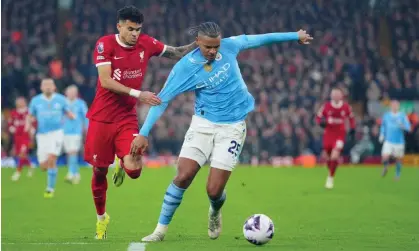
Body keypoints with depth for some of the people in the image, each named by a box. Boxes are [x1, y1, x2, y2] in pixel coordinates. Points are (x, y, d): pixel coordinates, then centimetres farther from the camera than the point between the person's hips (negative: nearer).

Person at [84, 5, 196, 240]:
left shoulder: (146, 43, -2)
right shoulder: (105, 44, -11)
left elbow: (178, 53, 12)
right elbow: (106, 81, -20)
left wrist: (199, 43, -6)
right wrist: (138, 94, -28)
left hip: (127, 118, 2)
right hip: (101, 117, -1)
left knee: (134, 170, -17)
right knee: (99, 171, 6)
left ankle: (123, 164, 22)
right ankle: (101, 217, 29)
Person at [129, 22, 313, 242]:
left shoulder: (229, 46, -7)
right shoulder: (184, 67, -13)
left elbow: (258, 39, 10)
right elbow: (162, 100, -12)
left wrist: (295, 36, 20)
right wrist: (143, 133, -19)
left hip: (232, 127, 0)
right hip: (203, 124, 0)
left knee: (214, 190, -7)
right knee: (182, 177, -14)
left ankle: (215, 213, 30)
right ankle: (161, 229, 4)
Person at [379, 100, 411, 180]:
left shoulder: (403, 116, -4)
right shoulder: (386, 115, 3)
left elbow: (408, 128, -9)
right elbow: (383, 125, 19)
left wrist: (402, 126, -29)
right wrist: (382, 135, 7)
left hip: (399, 142, 0)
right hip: (388, 141, 1)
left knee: (398, 159, 6)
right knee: (385, 157, -15)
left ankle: (397, 175, 28)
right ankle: (386, 167, 18)